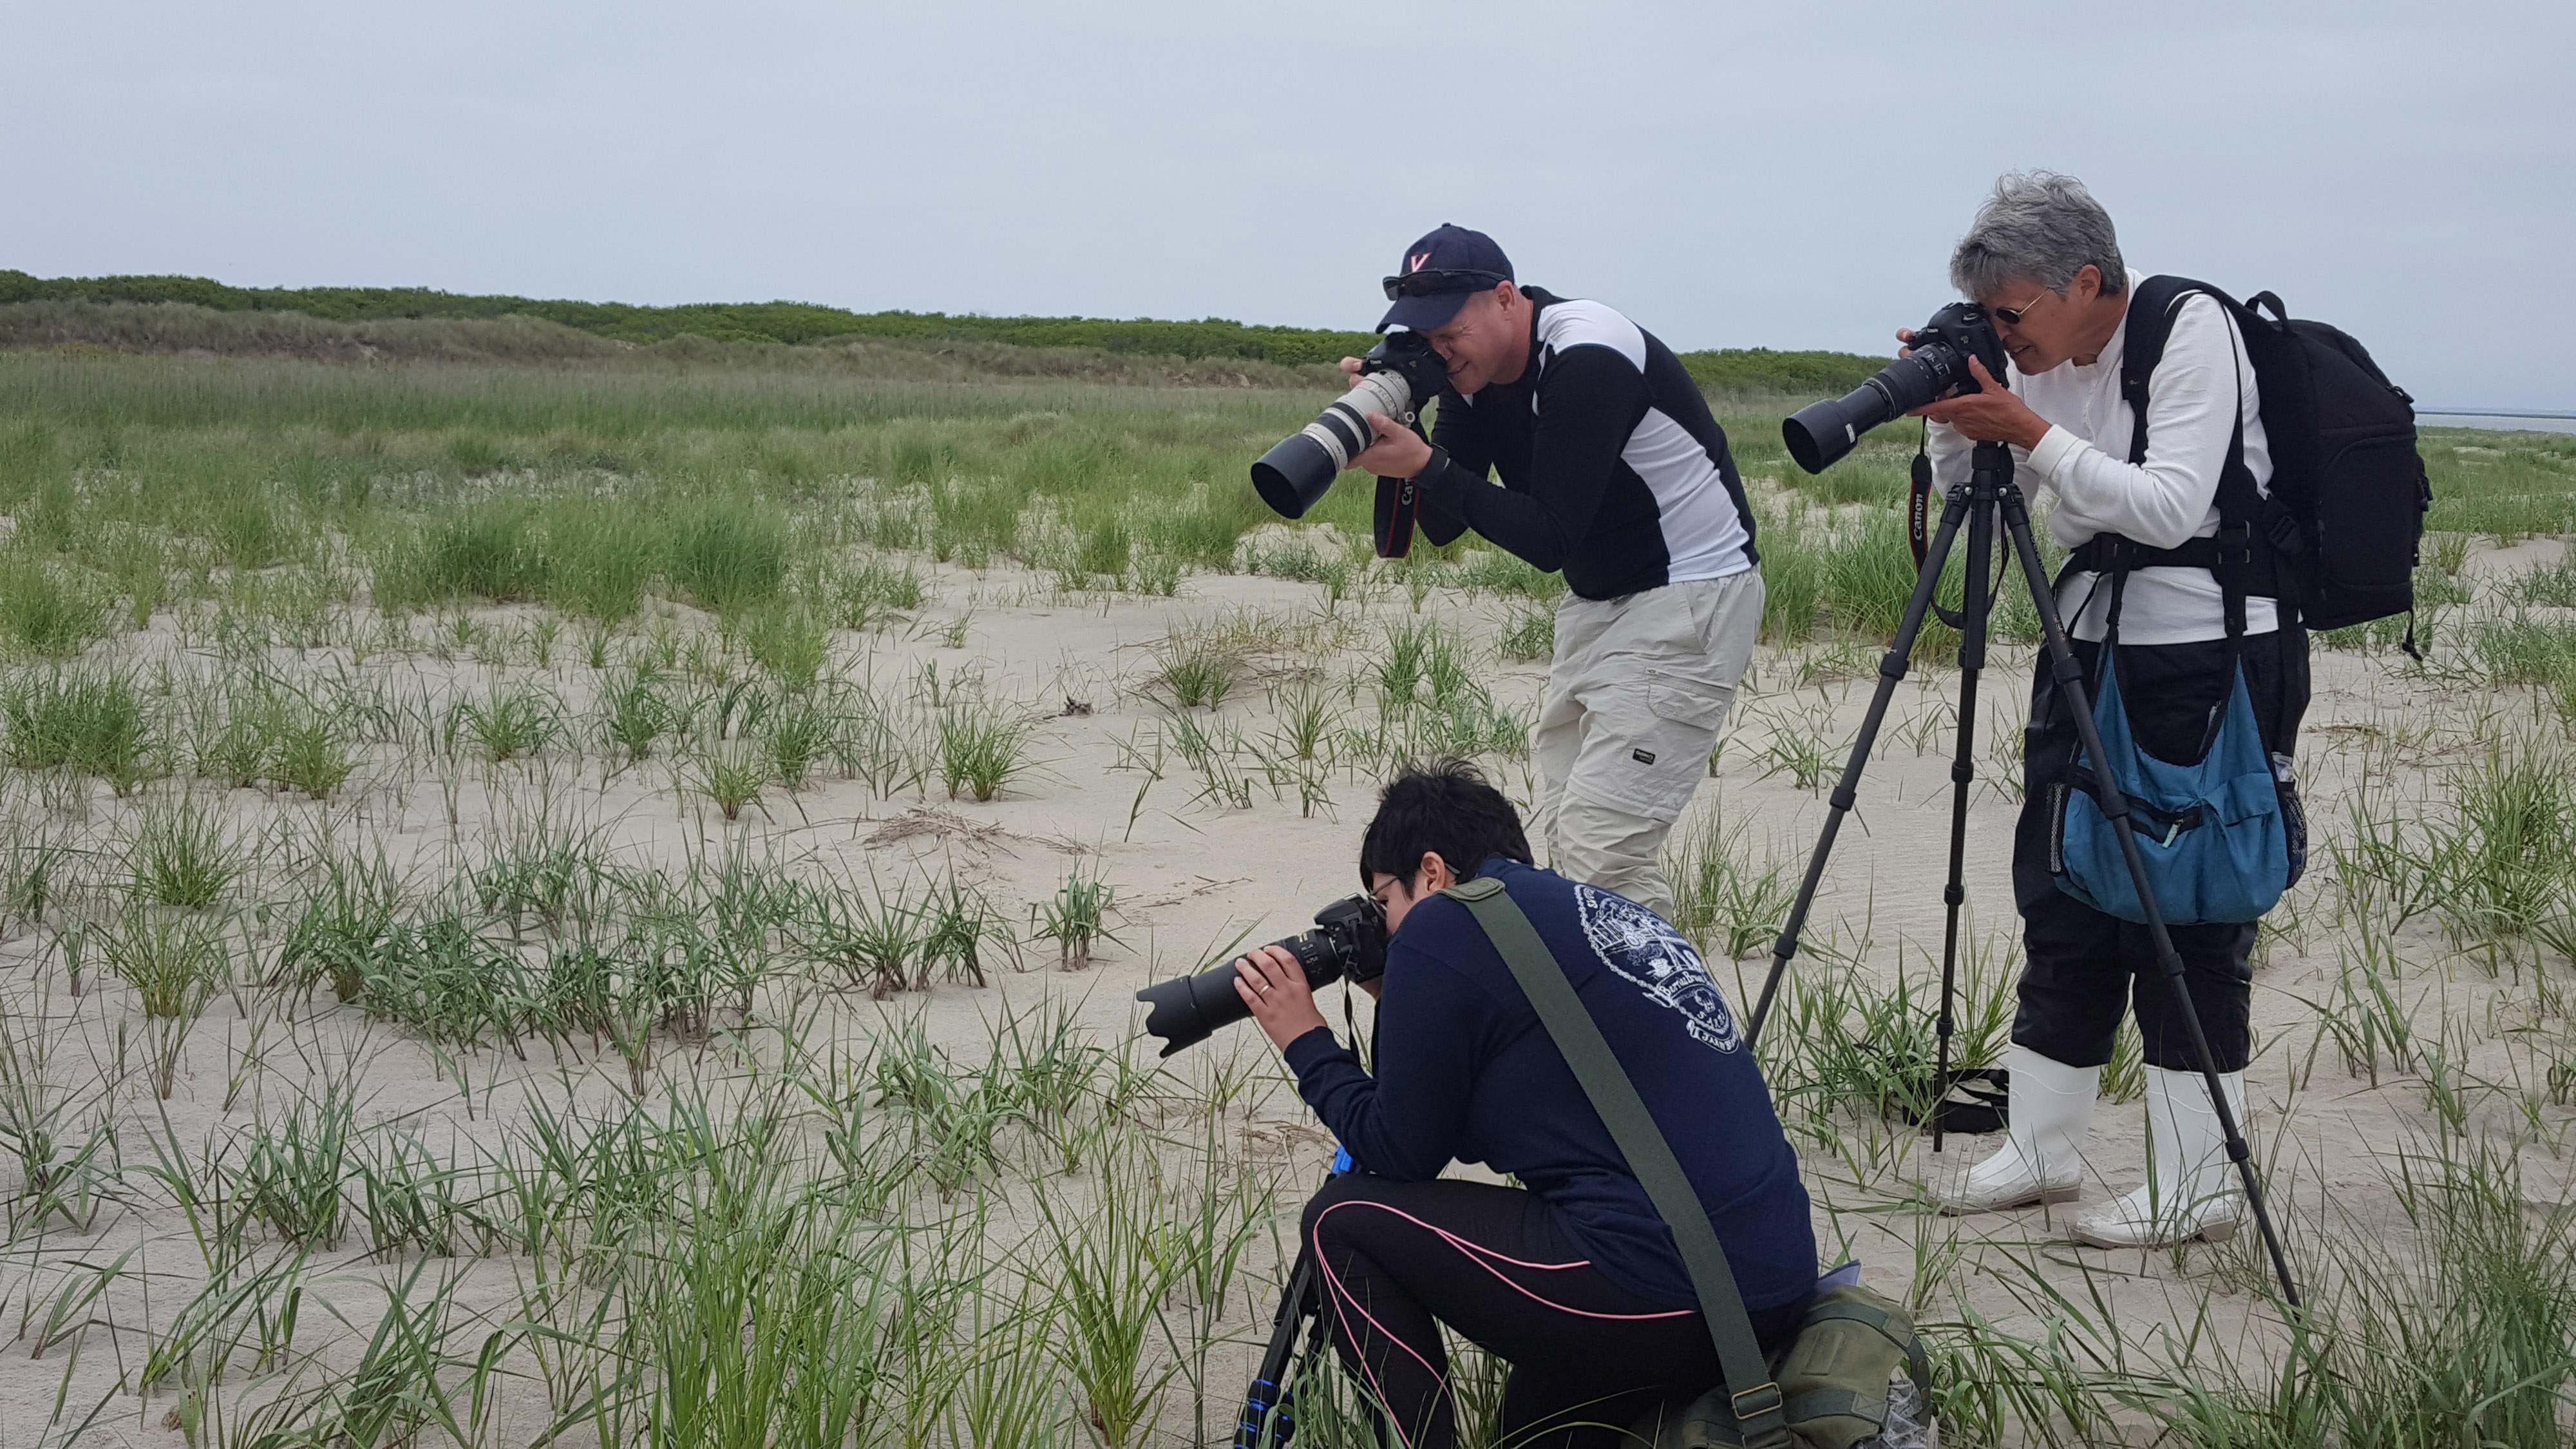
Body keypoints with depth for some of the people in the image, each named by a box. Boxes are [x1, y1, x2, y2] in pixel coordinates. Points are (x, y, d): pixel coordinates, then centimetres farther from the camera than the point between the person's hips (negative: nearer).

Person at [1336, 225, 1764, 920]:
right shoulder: (1472, 370, 0)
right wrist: (1395, 436, -15)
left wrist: (1426, 465, -30)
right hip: (1596, 597, 9)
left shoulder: (1586, 360, -25)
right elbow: (1444, 526, 1)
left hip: (1691, 597, -9)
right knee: (1565, 832, 9)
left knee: (1602, 846, -17)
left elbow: (1549, 539, -27)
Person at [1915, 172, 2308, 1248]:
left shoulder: (2194, 332, -15)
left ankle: (2197, 1187, 3)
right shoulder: (2038, 359, 5)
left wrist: (2031, 430, -25)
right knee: (2061, 901, 10)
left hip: (2216, 655, -8)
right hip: (2092, 640, 8)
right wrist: (1955, 419, -10)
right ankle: (2041, 1149, 21)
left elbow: (2169, 507, -24)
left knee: (2187, 916, -5)